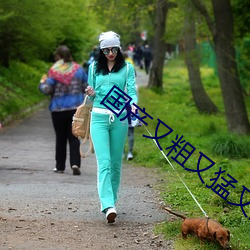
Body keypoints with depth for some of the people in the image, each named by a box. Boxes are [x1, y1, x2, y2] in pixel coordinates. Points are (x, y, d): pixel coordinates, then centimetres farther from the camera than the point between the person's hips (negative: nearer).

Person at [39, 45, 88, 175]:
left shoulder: (54, 71, -9)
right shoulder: (78, 69, 2)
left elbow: (47, 90, -12)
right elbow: (87, 87, 6)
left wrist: (42, 83, 9)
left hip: (58, 109, -2)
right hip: (76, 108, 2)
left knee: (60, 138, 10)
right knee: (74, 137, 3)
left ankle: (60, 166, 16)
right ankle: (75, 163, -14)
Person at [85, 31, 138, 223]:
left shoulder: (127, 68, 6)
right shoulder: (94, 68, 11)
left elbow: (132, 90, -4)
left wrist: (133, 105, -25)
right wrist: (91, 94, -6)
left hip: (119, 118, 0)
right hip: (99, 117, 0)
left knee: (116, 162, 7)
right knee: (104, 162, -13)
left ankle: (111, 199, 23)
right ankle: (108, 206, -23)